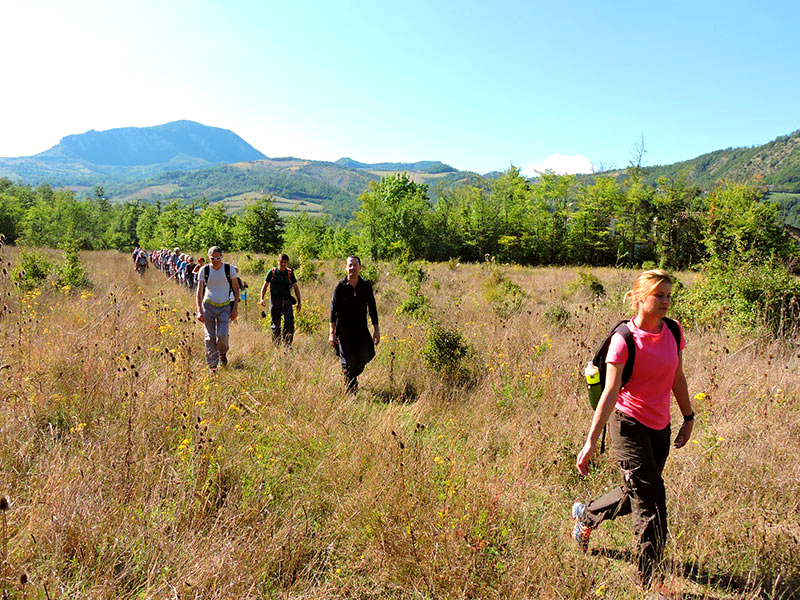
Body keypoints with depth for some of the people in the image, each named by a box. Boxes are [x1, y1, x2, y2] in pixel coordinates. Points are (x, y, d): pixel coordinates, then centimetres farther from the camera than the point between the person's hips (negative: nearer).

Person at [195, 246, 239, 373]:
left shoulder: (230, 269, -3)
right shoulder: (204, 270, -2)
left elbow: (236, 289, 4)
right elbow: (199, 291, -2)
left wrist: (235, 308, -2)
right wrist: (199, 311, -12)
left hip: (225, 307, -1)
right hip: (208, 306, 1)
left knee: (222, 335, -13)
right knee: (210, 337, 0)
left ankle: (223, 353, 21)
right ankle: (212, 365, 12)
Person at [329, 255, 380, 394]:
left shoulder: (366, 286, 4)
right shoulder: (340, 286, -3)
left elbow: (372, 308, 9)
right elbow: (333, 309, -2)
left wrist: (376, 330, 6)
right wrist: (332, 332, -7)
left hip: (361, 329, 3)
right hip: (344, 329, -2)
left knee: (362, 361, 2)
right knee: (347, 363, -6)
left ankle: (352, 379, 34)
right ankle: (351, 393, 4)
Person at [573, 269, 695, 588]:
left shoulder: (673, 331, 1)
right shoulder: (624, 339, -17)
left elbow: (678, 379, 13)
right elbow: (610, 392, -19)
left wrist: (689, 418, 17)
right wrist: (591, 441, -20)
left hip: (660, 426, 7)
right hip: (629, 424, -7)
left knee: (637, 494, 18)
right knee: (650, 499, -4)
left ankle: (585, 515, 44)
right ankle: (653, 581, 12)